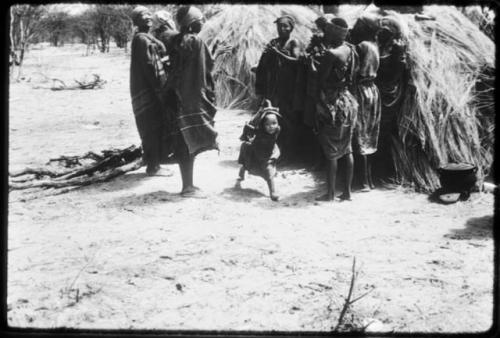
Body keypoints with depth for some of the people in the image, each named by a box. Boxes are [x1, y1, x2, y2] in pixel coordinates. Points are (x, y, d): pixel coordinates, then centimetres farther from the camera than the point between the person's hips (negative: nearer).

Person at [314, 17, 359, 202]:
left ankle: (330, 193, 5)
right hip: (348, 101, 7)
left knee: (330, 151, 0)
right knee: (347, 149, 12)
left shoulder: (330, 54, -18)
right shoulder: (350, 50, 4)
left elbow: (321, 81, -15)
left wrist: (319, 109, -8)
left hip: (332, 104, -7)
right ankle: (347, 191, 17)